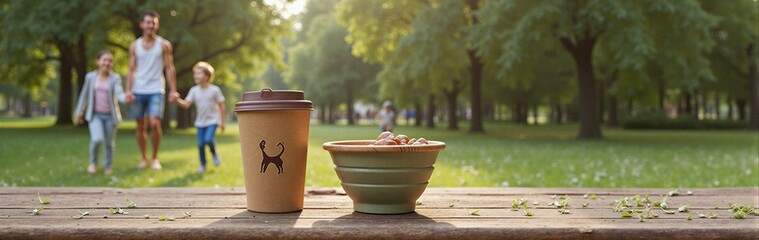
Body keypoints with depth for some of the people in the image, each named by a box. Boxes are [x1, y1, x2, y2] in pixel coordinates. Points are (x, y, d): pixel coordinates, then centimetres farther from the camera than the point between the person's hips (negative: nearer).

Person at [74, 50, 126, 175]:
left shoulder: (115, 78, -7)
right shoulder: (90, 77, -2)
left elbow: (119, 93, -21)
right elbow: (84, 95, 8)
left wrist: (125, 98, -45)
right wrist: (79, 112, 13)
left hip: (110, 115, 0)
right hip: (95, 115, 0)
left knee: (109, 143, 7)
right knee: (97, 139, -19)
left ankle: (107, 165, 31)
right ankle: (93, 162, 8)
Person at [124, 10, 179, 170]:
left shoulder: (164, 45, 3)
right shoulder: (134, 46, 9)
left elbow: (170, 68, 2)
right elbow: (131, 70, 8)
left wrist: (173, 90, -5)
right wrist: (128, 91, -3)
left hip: (156, 90, -2)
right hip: (138, 91, 2)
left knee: (155, 123, -16)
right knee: (140, 126, 5)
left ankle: (155, 158, 0)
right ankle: (144, 158, 19)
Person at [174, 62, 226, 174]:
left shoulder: (214, 90, -9)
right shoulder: (194, 90, -1)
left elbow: (221, 105, -2)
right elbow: (186, 104, -8)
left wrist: (222, 121, 0)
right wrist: (178, 100, -29)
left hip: (212, 121, -3)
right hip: (200, 122, 3)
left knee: (208, 139, -22)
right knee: (200, 144, 1)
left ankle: (215, 154, 9)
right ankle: (203, 164, 19)